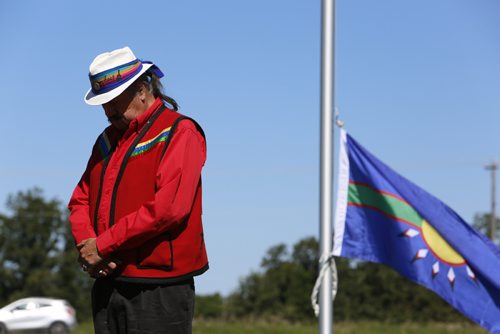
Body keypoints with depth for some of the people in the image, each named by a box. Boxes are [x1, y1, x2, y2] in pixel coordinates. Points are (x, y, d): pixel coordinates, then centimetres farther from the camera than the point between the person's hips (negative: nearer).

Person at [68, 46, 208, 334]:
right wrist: (86, 243, -5)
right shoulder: (108, 139, 19)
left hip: (159, 291, -7)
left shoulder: (179, 133, -7)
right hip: (107, 286, 7)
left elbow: (167, 208, -19)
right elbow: (80, 200, 18)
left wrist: (103, 245, -15)